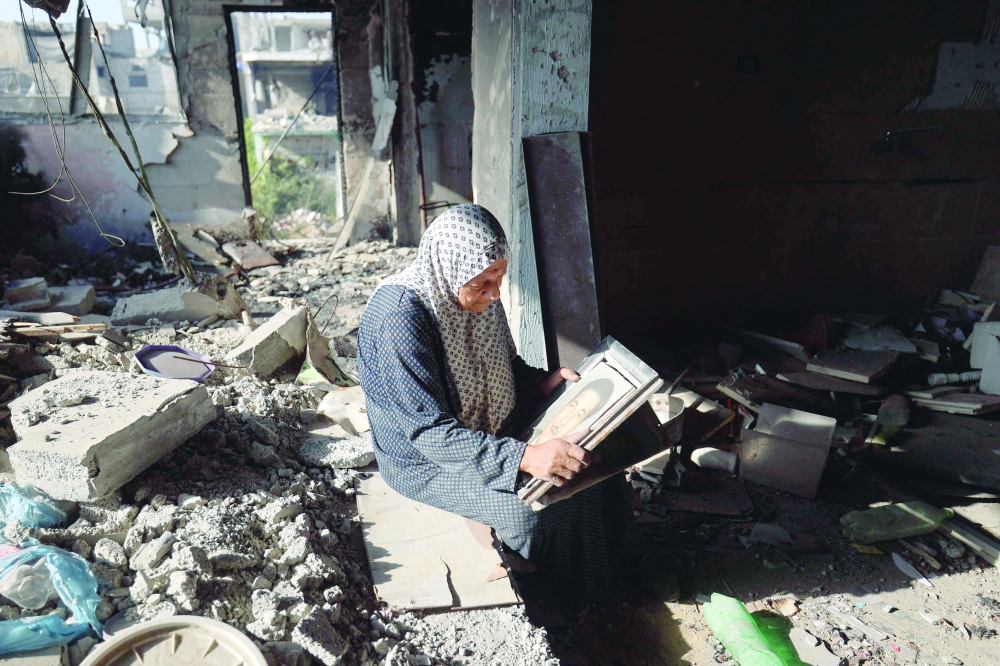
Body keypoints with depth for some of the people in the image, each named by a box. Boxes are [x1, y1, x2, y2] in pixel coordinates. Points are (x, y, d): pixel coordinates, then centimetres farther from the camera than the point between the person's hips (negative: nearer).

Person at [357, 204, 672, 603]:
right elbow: (431, 434, -32)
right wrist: (524, 458, -39)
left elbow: (504, 365, 12)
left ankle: (619, 566, 20)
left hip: (491, 431, 8)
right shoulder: (401, 319, -30)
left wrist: (541, 383, -8)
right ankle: (574, 600, 9)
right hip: (425, 460, -7)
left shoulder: (477, 295, -5)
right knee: (552, 502, -21)